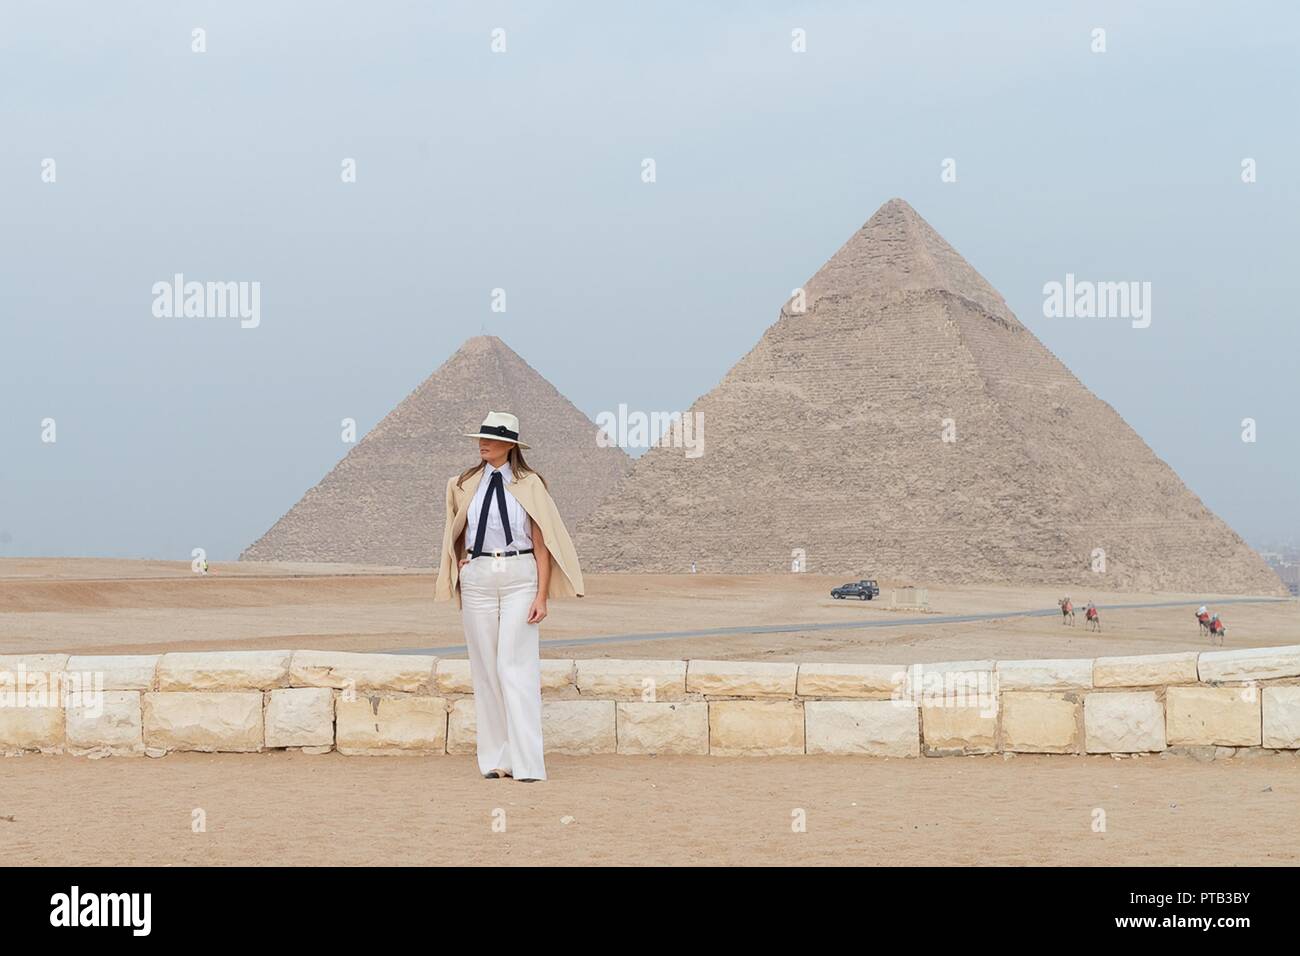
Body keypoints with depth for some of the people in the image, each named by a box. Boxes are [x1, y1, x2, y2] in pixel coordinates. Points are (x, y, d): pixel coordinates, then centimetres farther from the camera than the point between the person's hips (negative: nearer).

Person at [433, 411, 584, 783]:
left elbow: (542, 542, -3)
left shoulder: (530, 485, -1)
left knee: (516, 665, -11)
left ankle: (526, 761, -12)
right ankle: (495, 757, 9)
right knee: (485, 667, 3)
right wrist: (460, 564, 13)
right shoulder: (464, 485, 9)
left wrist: (542, 596, -9)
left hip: (519, 577, -3)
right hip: (477, 579, 3)